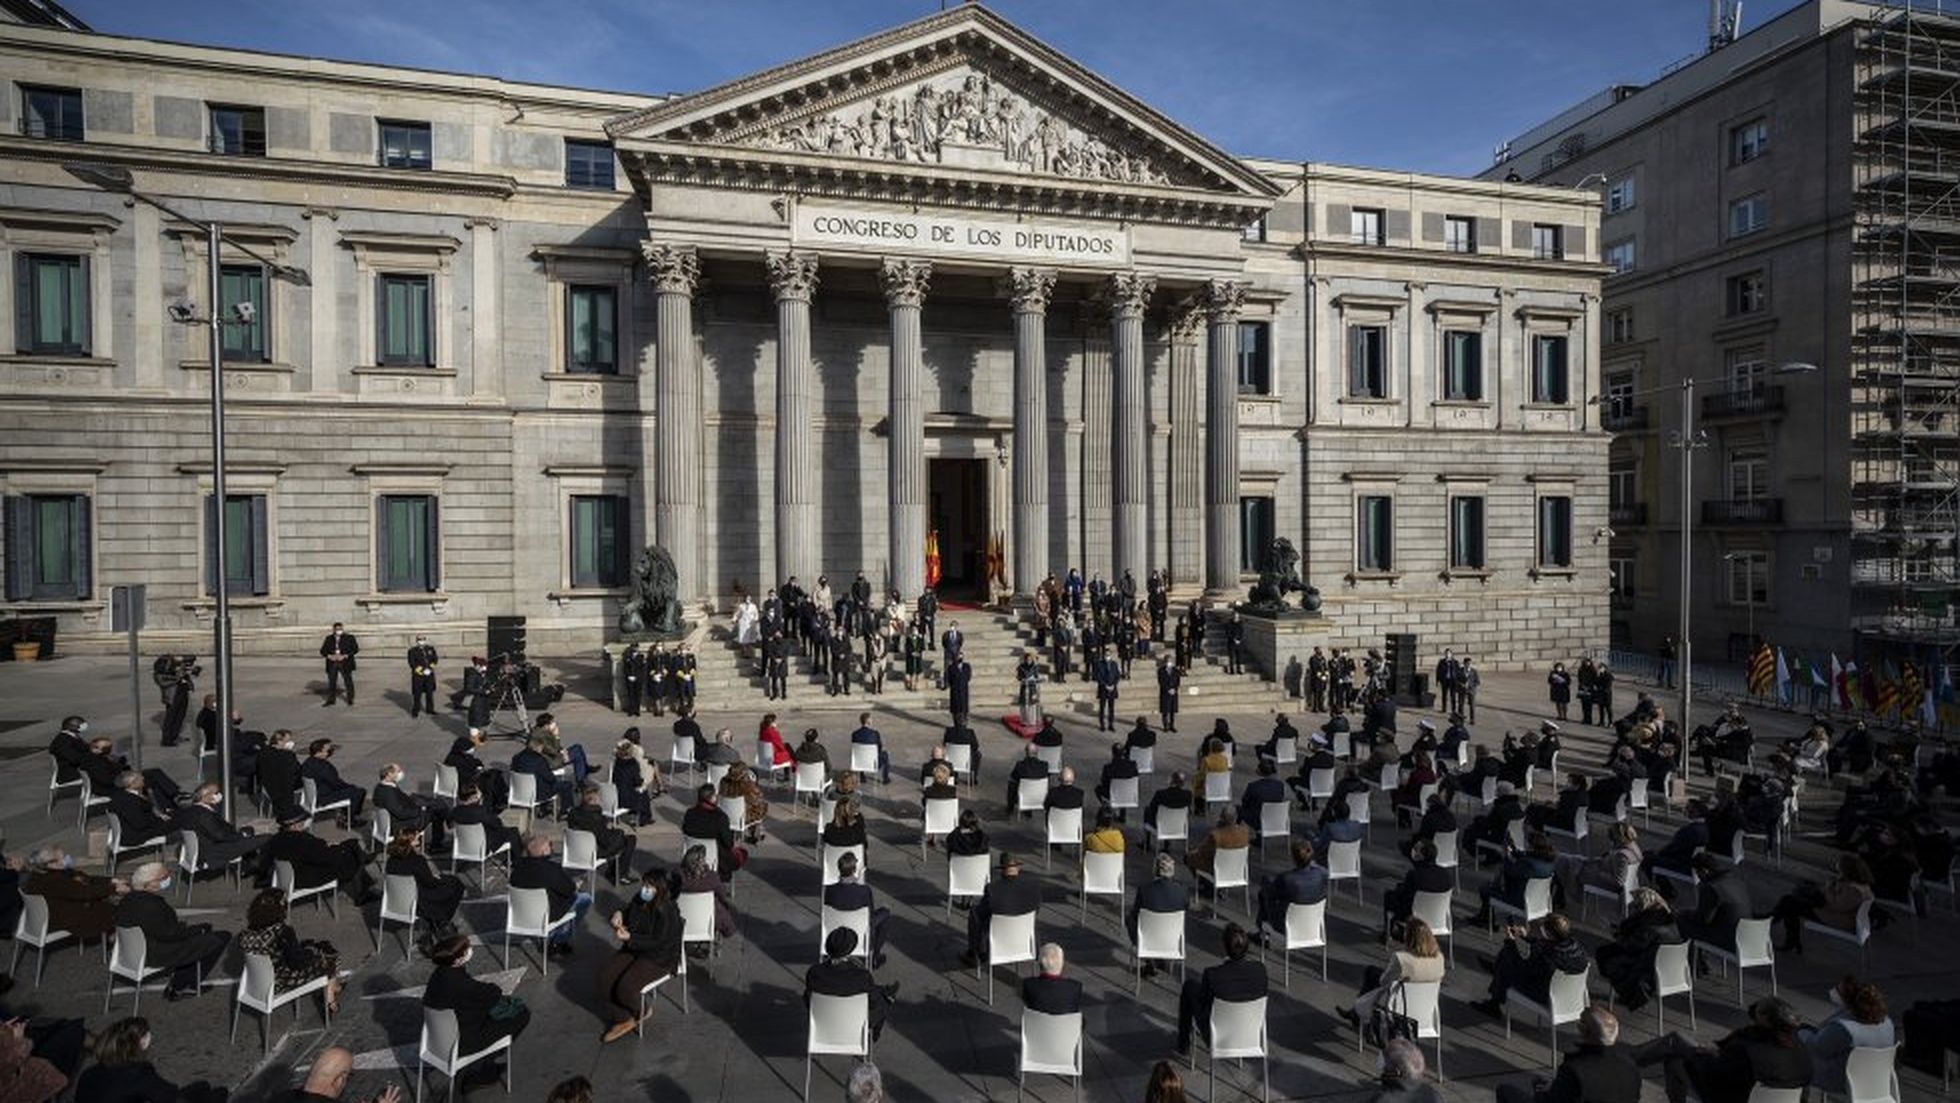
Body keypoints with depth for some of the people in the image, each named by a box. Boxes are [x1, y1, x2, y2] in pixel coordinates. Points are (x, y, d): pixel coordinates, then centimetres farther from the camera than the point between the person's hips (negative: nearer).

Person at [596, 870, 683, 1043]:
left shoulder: (667, 912, -25)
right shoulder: (639, 899, -1)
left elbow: (658, 944, -24)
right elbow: (627, 910, 19)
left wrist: (630, 938, -29)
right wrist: (619, 914, -6)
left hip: (659, 958, -8)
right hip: (635, 949, 8)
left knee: (626, 986, -24)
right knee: (605, 976, -11)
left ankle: (641, 1012, 10)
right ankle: (623, 1019, 0)